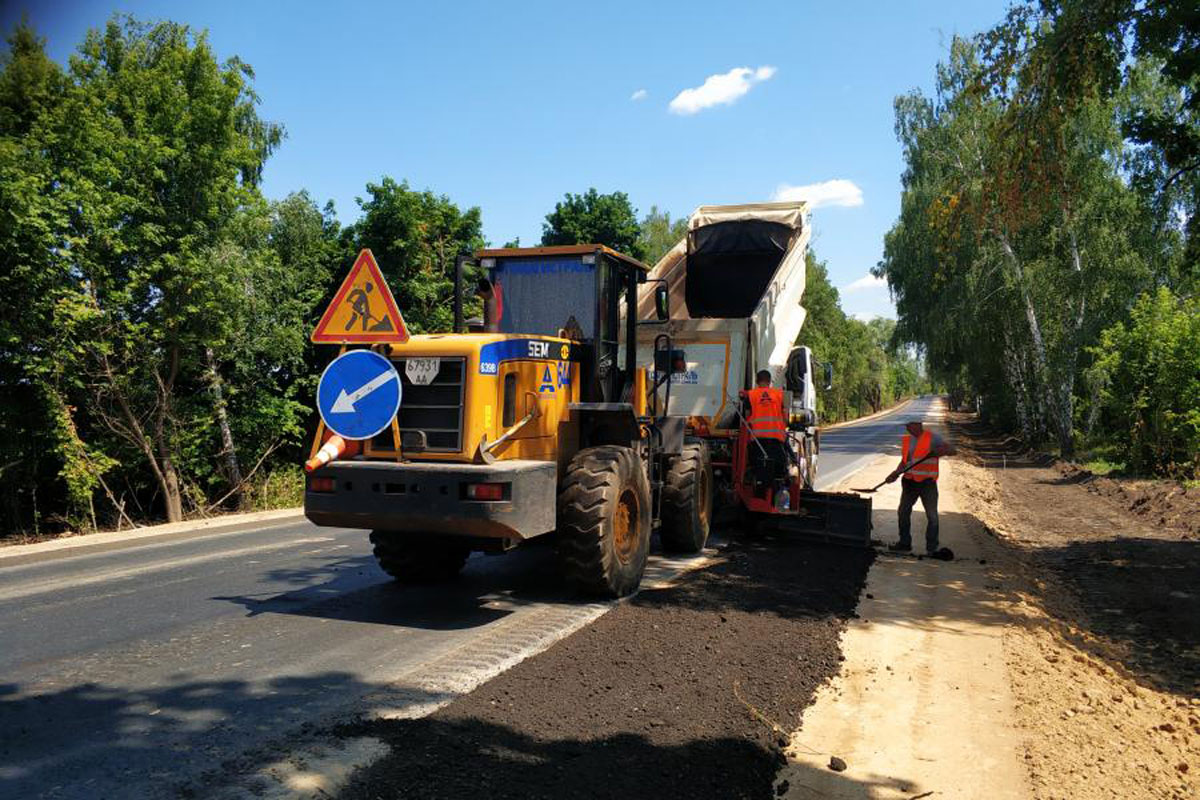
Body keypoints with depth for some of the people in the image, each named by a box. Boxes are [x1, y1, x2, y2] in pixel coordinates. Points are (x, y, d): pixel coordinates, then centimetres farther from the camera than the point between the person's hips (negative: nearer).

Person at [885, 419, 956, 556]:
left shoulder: (932, 438, -9)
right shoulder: (906, 439, 9)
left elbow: (953, 451, -14)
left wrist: (942, 451, -34)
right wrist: (896, 472, 2)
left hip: (927, 482, -6)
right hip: (909, 481, 6)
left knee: (932, 516, -1)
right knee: (903, 512, 11)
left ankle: (932, 547, 10)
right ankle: (904, 544, 23)